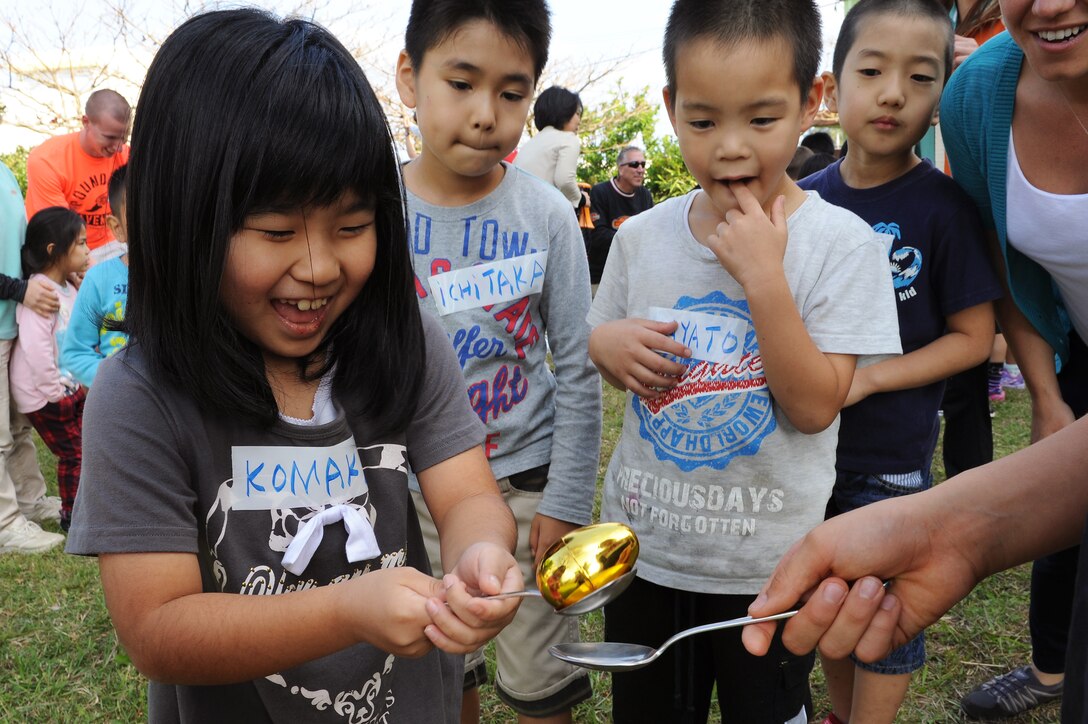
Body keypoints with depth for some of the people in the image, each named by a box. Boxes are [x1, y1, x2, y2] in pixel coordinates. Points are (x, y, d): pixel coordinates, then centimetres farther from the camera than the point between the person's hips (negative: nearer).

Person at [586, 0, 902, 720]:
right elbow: (602, 341, 11)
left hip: (768, 566, -3)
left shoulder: (841, 244, -14)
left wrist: (763, 277, -27)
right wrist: (608, 345, -13)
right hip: (642, 546, 3)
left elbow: (814, 408, -19)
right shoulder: (642, 236, -4)